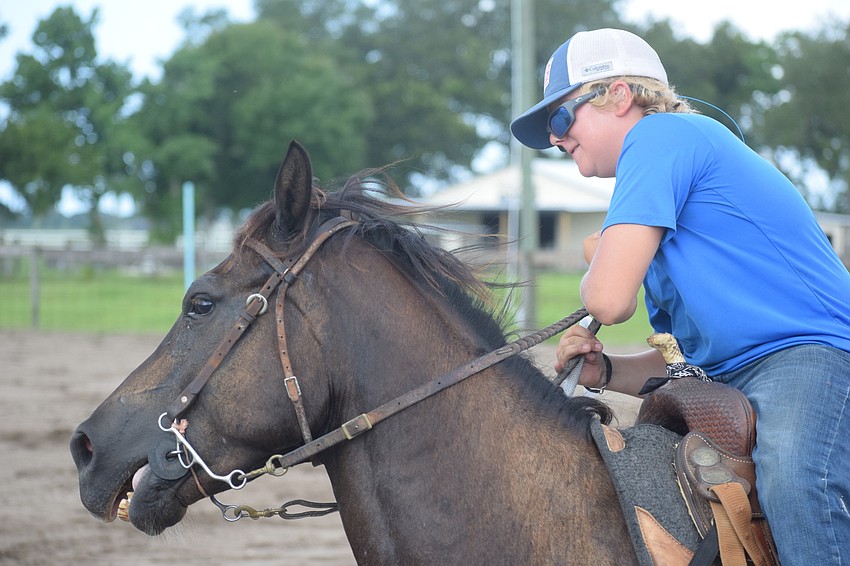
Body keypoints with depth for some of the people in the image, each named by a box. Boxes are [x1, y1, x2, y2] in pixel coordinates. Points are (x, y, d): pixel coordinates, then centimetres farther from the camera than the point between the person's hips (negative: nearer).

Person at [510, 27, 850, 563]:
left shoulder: (663, 133, -5)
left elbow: (610, 300, -17)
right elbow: (694, 354, 25)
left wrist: (598, 264, 8)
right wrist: (605, 369, 6)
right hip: (732, 387, 11)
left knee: (796, 487, -39)